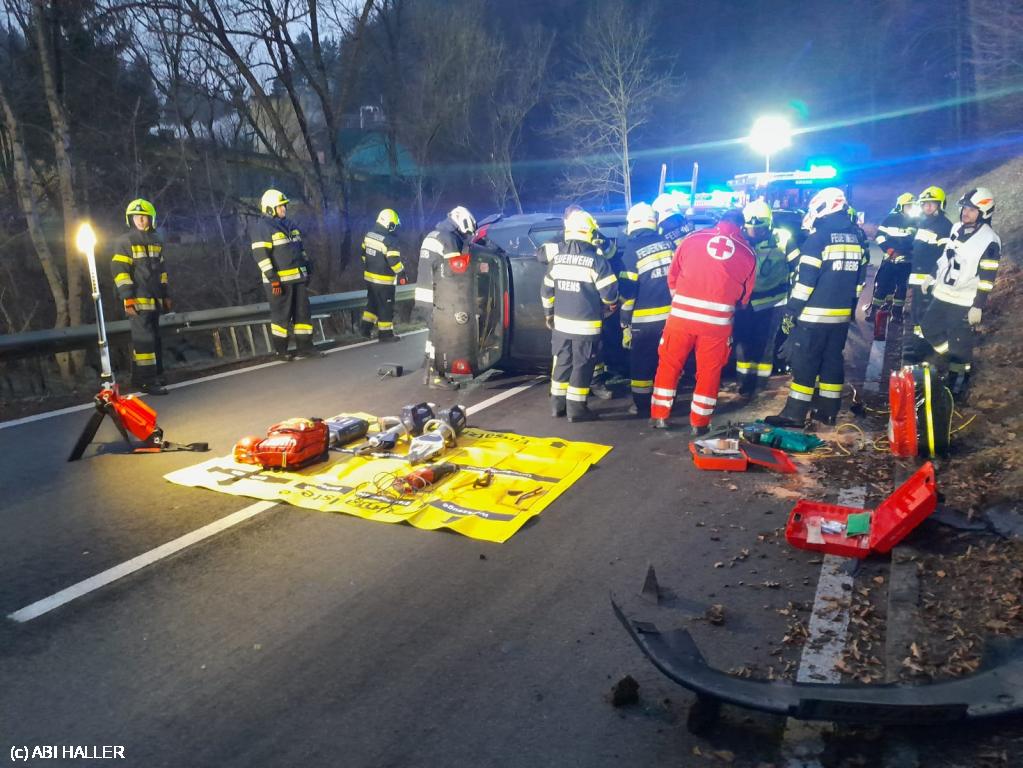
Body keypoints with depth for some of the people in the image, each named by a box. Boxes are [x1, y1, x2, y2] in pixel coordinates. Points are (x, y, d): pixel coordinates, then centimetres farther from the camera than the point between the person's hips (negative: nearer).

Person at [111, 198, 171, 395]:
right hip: (138, 300, -7)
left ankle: (154, 375, 22)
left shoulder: (156, 241, 16)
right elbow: (119, 270, -10)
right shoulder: (125, 242, -5)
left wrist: (165, 295, 21)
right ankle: (146, 380, -9)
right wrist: (128, 298, -18)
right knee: (144, 338, -11)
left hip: (154, 299, 7)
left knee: (154, 337, 13)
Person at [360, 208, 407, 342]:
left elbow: (364, 253, 14)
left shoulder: (369, 235, 3)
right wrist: (402, 274, -9)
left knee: (372, 302, 22)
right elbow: (394, 261, -22)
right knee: (386, 306, 4)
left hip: (369, 276, 8)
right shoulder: (389, 240, -22)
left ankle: (366, 328, 25)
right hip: (383, 280, -8)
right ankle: (385, 333, 12)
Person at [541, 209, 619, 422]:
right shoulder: (596, 261, -14)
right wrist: (611, 305, 10)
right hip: (586, 326, -5)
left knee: (561, 363, 16)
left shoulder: (557, 259, 4)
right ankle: (576, 408, 7)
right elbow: (609, 292, -12)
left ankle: (557, 404, 22)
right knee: (581, 366, 3)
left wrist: (549, 314, 24)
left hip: (561, 323, 5)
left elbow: (547, 290, 11)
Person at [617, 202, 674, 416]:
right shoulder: (668, 243, 5)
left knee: (641, 363, 7)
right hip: (670, 315, 5)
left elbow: (627, 292, -10)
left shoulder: (632, 249, -8)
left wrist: (625, 324, -4)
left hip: (645, 319, -5)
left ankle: (642, 405, 12)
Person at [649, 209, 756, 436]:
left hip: (682, 315, 0)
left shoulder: (692, 238, 5)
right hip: (718, 321, 0)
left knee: (669, 364, 14)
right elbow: (745, 295, 13)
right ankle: (699, 423, 20)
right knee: (709, 371, 13)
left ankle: (659, 416, 20)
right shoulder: (748, 253, 7)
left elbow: (672, 275, 11)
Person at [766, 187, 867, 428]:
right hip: (841, 315, 7)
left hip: (814, 315, -7)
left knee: (804, 362, -4)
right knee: (833, 360, 13)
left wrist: (790, 311, -12)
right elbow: (859, 279, 16)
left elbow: (805, 280, -17)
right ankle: (828, 411, 19)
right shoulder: (856, 239, 11)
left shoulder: (818, 238, -13)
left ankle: (795, 413, -2)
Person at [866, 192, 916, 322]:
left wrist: (913, 251, -1)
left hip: (906, 260, 3)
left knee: (902, 287, 5)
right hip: (890, 258, -2)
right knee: (882, 284, -6)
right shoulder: (891, 218, -1)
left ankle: (897, 312, 13)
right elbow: (879, 235, -3)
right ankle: (873, 309, 2)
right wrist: (888, 249, -14)